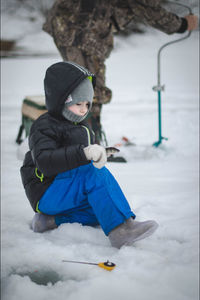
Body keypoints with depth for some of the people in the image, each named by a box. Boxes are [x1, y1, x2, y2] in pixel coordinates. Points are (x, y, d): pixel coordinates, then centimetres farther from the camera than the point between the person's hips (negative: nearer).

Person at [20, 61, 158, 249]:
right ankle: (119, 229, -39)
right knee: (93, 171, -30)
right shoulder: (44, 127, -11)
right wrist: (83, 153, -43)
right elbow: (44, 162, -31)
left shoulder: (82, 128, 17)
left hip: (68, 196, 9)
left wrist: (97, 157, 1)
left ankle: (53, 220, -8)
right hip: (46, 194, -9)